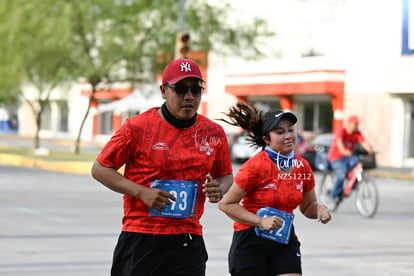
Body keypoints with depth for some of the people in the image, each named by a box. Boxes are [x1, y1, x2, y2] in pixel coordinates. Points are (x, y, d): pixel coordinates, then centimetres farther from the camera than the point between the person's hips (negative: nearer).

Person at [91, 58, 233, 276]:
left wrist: (218, 189, -3)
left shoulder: (214, 133, 7)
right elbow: (100, 169, -1)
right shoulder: (138, 127, -5)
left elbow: (225, 175, 22)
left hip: (188, 243, 3)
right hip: (140, 240, -3)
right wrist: (141, 192, -13)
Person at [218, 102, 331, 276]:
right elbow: (226, 204, -14)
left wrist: (319, 209, -6)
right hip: (250, 244, -4)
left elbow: (307, 206, 17)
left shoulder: (302, 167, 2)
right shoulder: (255, 166, -15)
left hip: (285, 243, 4)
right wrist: (261, 221, -21)